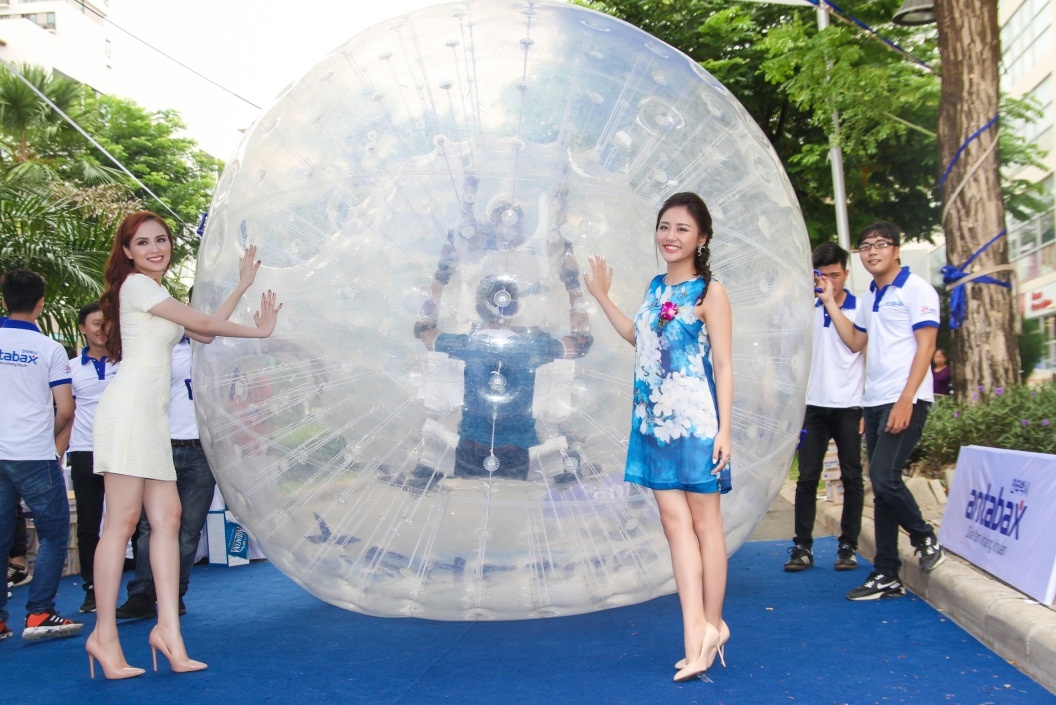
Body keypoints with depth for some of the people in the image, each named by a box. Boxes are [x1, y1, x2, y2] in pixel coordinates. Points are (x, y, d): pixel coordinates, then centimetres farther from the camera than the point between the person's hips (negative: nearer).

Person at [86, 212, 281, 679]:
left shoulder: (155, 294, 26)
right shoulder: (136, 284, -2)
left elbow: (205, 334, 20)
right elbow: (203, 323, -5)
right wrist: (258, 331, 8)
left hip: (151, 413, 9)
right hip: (130, 407, -9)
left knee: (166, 517, 1)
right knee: (122, 521, -9)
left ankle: (169, 630, -1)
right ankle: (104, 635, -5)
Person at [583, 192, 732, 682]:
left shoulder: (710, 292, -6)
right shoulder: (656, 287, 13)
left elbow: (723, 365, -8)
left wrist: (724, 429, -14)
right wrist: (601, 297, 26)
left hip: (696, 421, -6)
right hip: (656, 422, 6)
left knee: (703, 521, 4)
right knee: (674, 521, 1)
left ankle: (711, 624, 15)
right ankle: (696, 633, 2)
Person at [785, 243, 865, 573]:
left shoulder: (860, 310, -1)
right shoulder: (808, 308, 7)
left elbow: (871, 359, 0)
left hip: (850, 406, -2)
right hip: (815, 405, 2)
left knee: (852, 477, 5)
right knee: (807, 477, 2)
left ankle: (848, 546, 13)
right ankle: (802, 546, 7)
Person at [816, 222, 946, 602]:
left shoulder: (915, 289, -6)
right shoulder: (871, 297, 17)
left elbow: (926, 346, -12)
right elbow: (855, 341, 22)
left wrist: (906, 400, -19)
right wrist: (830, 303, 17)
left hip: (904, 401, -8)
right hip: (874, 401, 8)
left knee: (884, 476, -17)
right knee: (880, 485, 7)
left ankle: (925, 538, 9)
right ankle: (886, 576, 12)